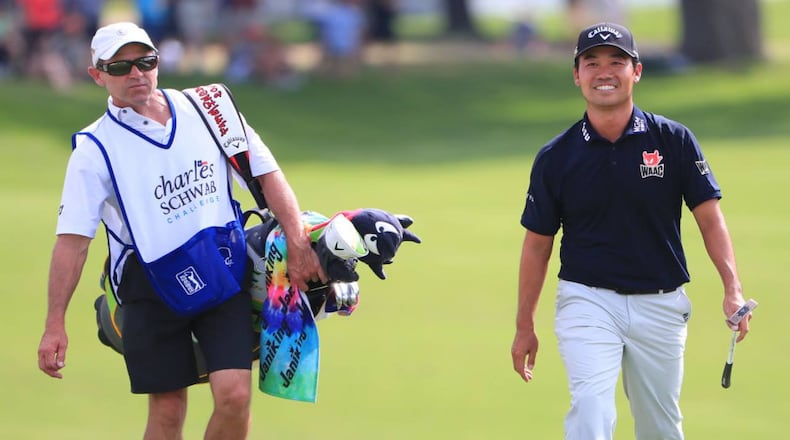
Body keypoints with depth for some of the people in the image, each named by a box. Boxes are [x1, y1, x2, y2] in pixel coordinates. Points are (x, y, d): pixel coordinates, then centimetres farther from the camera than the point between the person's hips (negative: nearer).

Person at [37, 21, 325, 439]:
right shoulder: (94, 149, -5)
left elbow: (267, 173, 7)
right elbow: (72, 239, -7)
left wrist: (297, 243, -3)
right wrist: (55, 325, -11)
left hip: (224, 274, 2)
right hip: (151, 288, -2)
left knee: (234, 395, -12)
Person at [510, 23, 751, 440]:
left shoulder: (674, 140, -1)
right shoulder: (555, 157, 0)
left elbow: (709, 217, -2)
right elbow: (538, 244, 7)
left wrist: (733, 288, -16)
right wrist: (524, 325, 7)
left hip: (661, 305, 1)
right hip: (586, 300, -1)